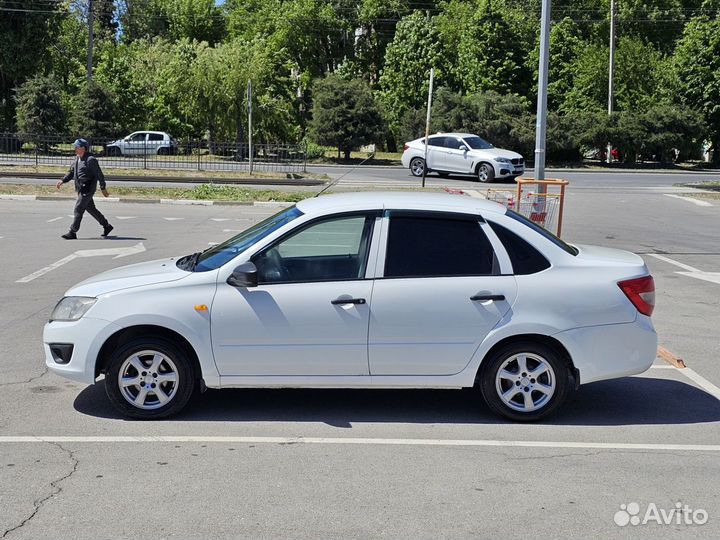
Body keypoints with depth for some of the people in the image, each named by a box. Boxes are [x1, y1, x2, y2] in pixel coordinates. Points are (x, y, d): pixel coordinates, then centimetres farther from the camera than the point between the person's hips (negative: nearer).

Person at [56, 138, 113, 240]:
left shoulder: (91, 160, -15)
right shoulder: (77, 159, 12)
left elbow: (99, 174, -13)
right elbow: (72, 173, 19)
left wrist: (103, 188, -11)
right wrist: (62, 181, 6)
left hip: (87, 189, -9)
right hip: (81, 189, 9)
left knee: (78, 210, -9)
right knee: (91, 209, 16)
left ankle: (72, 232, -4)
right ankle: (106, 226, 27)